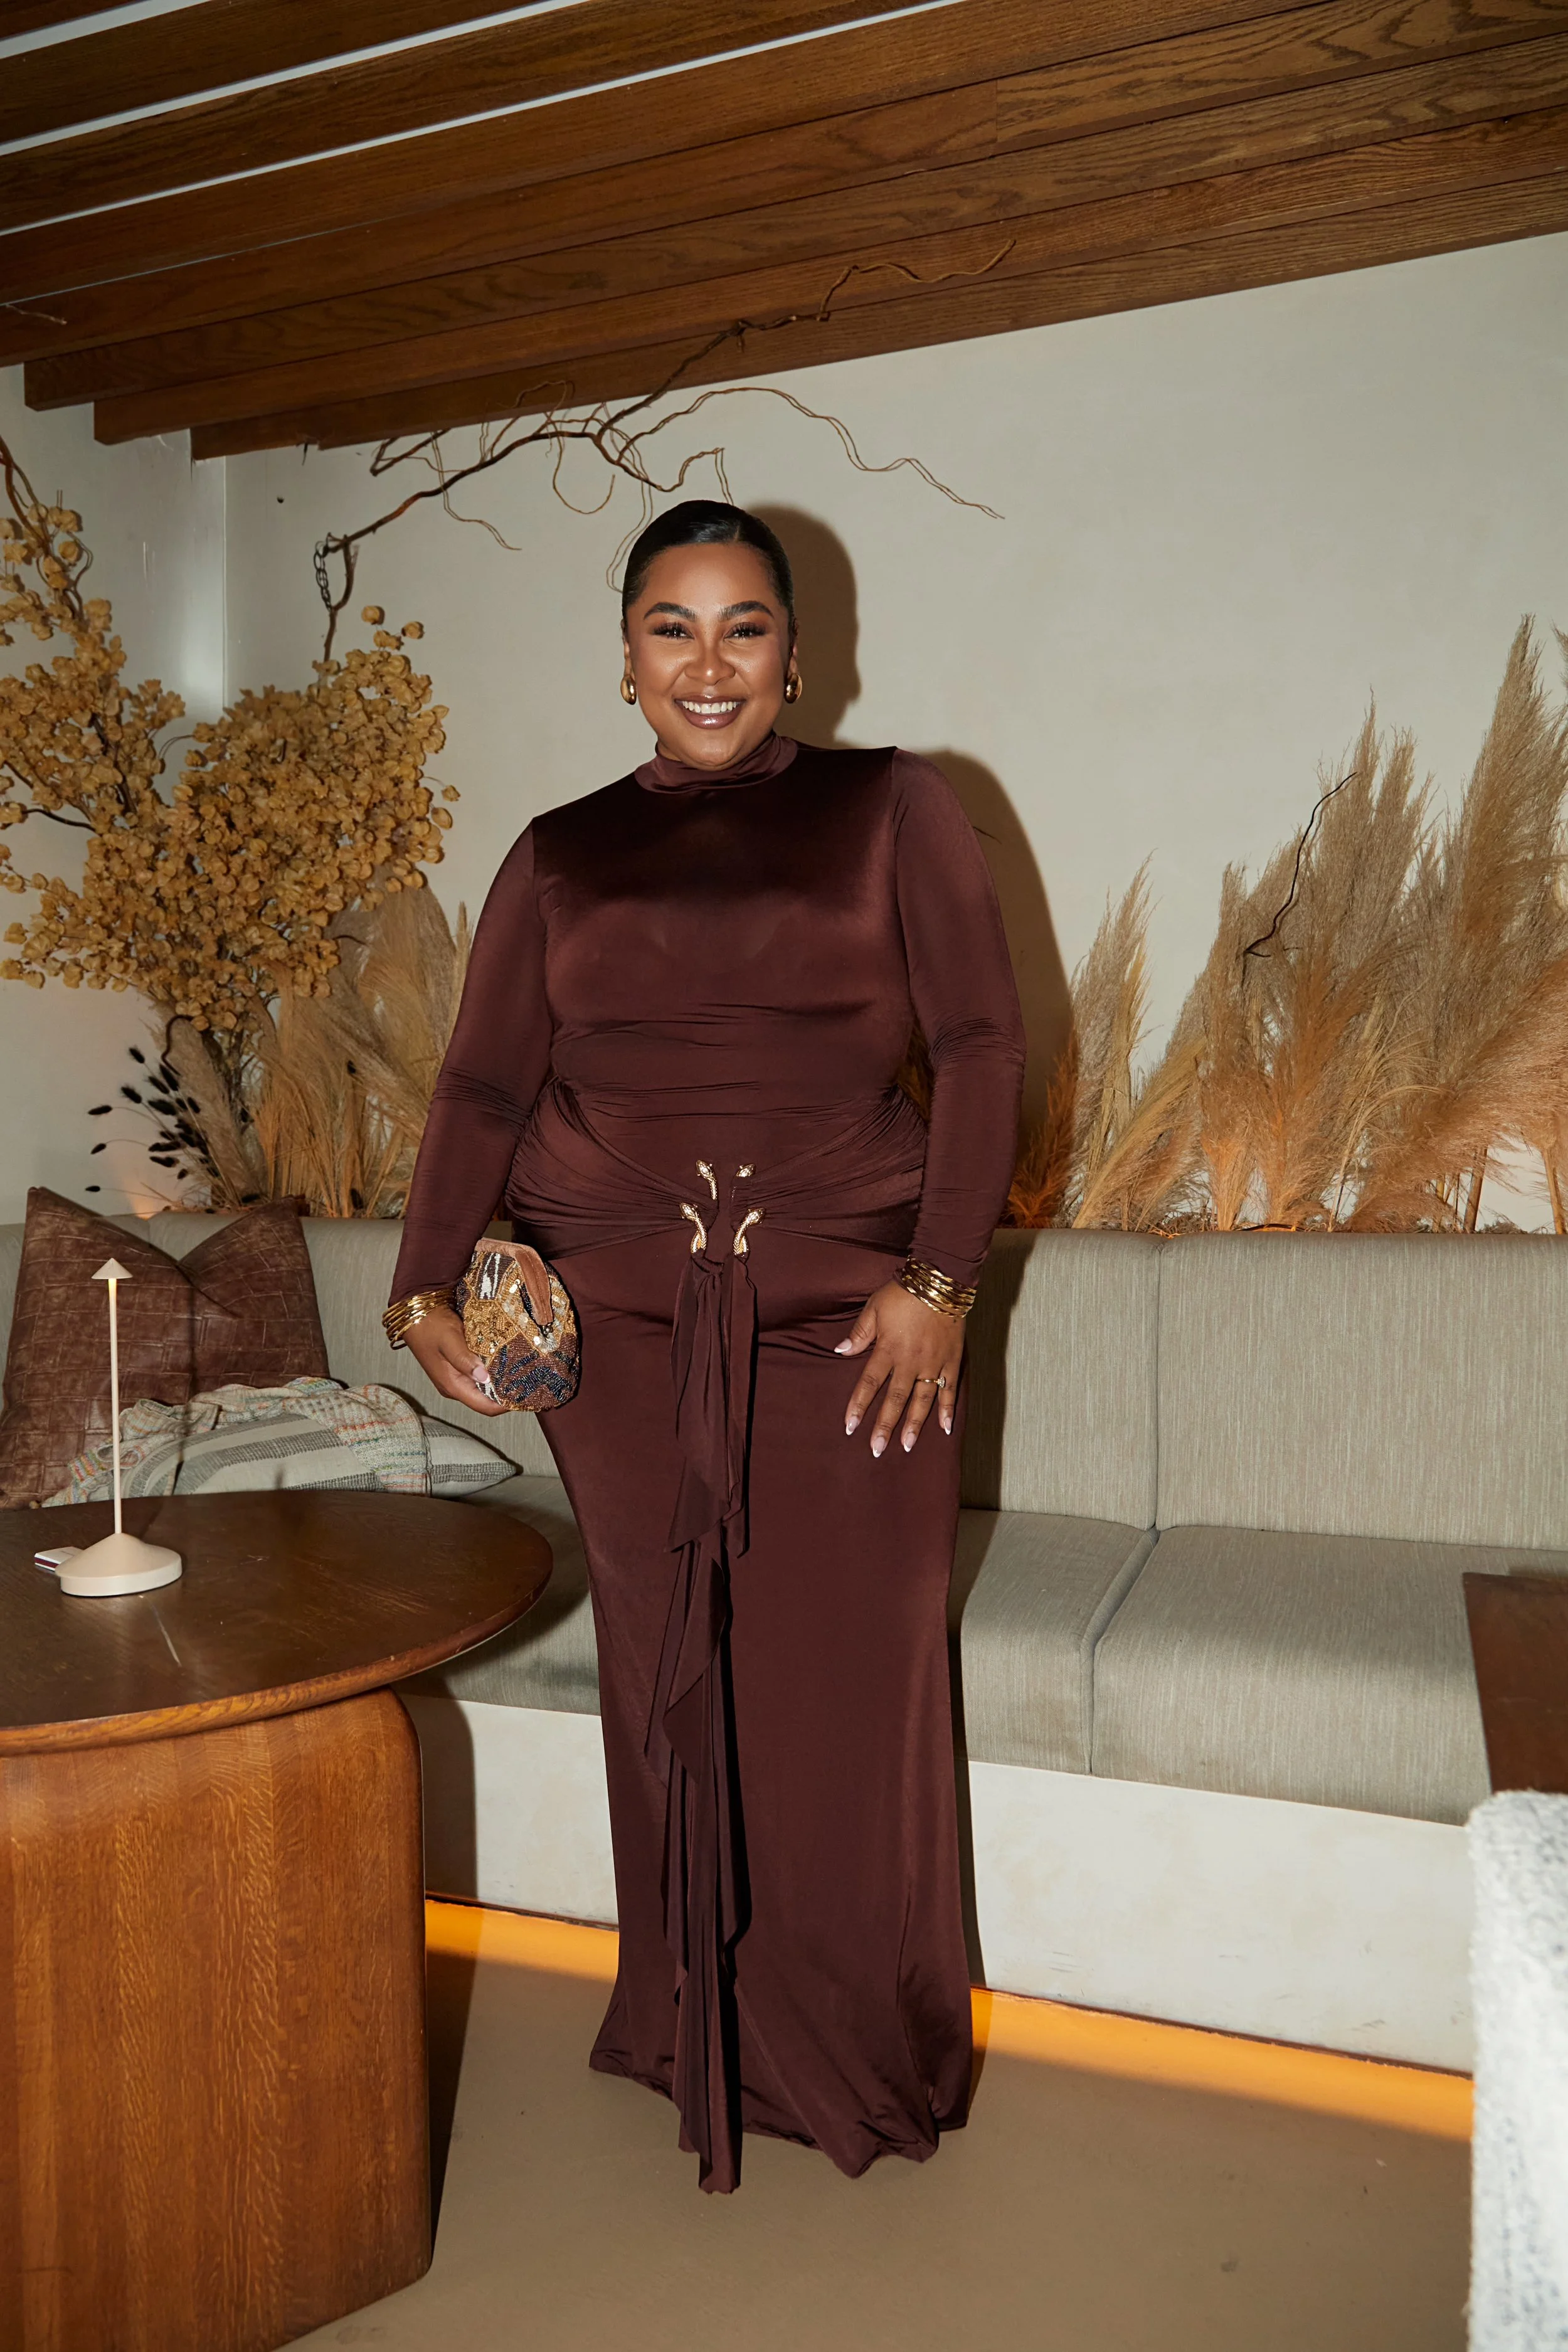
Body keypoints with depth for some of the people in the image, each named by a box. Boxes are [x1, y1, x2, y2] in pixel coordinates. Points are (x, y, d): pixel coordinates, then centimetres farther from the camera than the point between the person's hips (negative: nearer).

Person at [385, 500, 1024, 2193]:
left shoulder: (889, 811, 7)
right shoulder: (559, 857, 13)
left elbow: (981, 1047, 1)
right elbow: (483, 1085, 9)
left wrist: (939, 1281, -9)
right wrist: (426, 1285, -5)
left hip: (848, 1316, -1)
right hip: (621, 1322, 2)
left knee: (847, 1683, 3)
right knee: (670, 1680, 6)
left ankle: (865, 2061, 25)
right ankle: (700, 2037, 26)